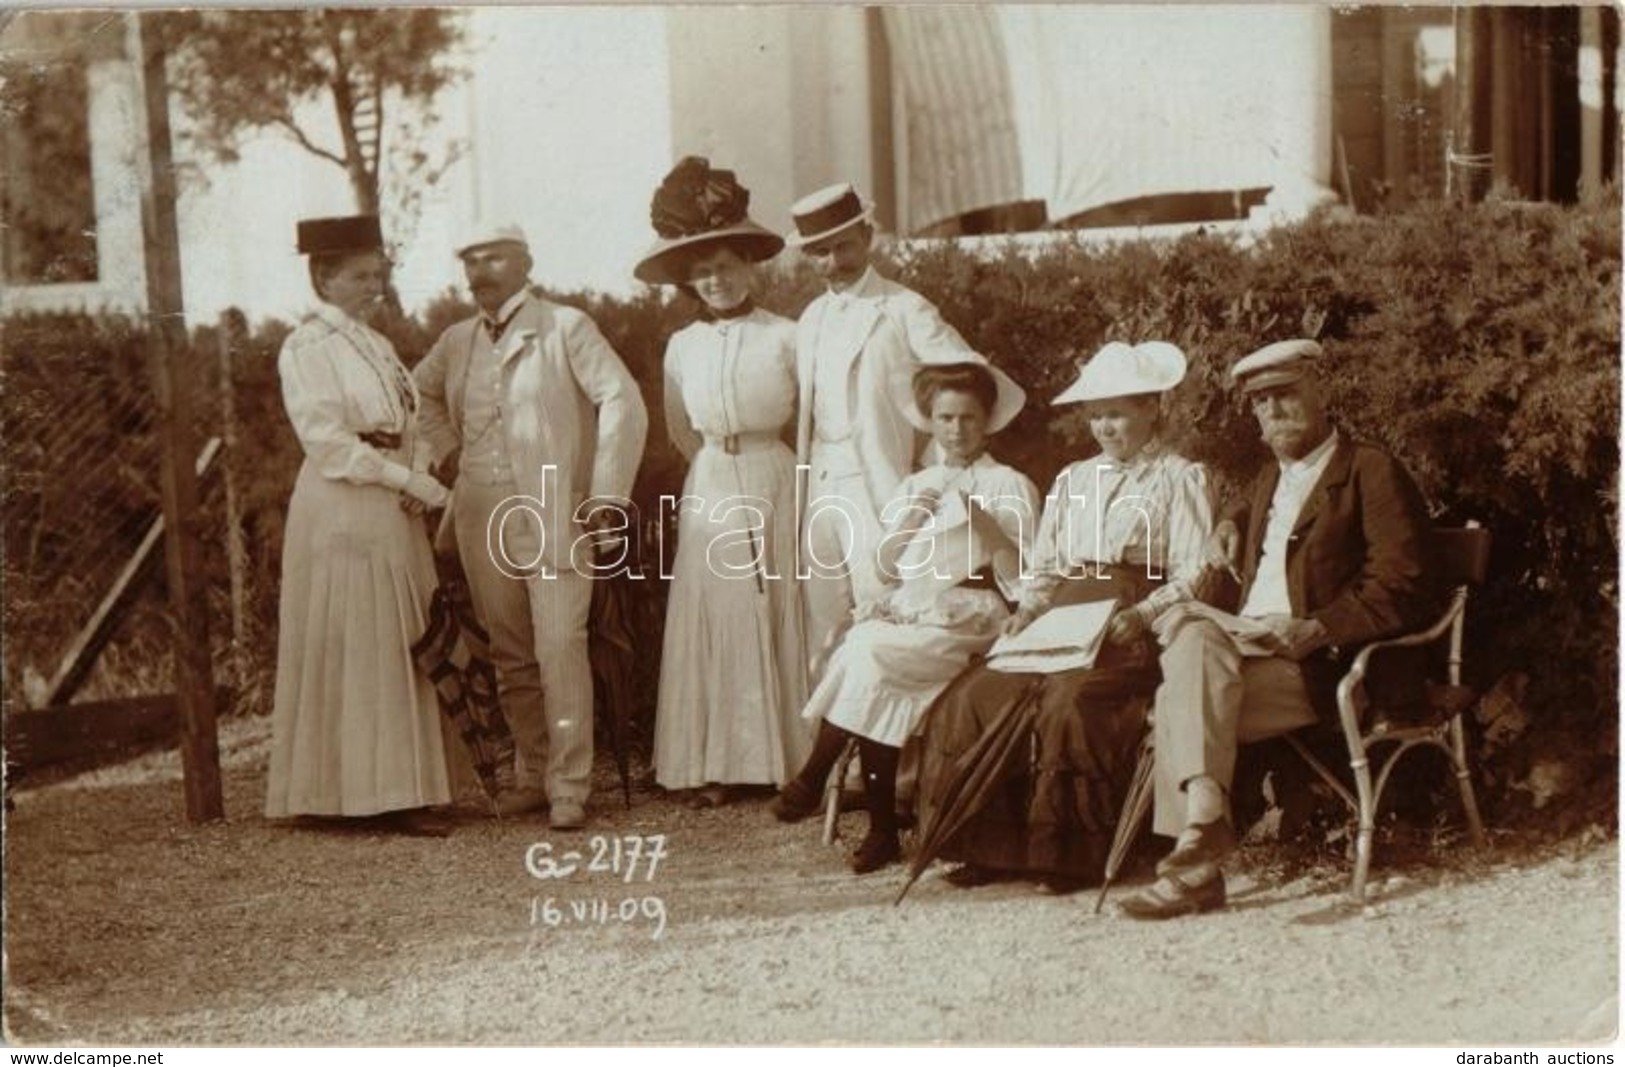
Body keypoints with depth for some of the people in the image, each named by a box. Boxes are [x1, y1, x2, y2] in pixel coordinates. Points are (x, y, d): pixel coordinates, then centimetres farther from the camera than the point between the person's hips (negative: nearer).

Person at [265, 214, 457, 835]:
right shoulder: (306, 348, -7)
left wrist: (417, 487, -2)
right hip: (341, 513, -8)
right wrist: (409, 480, -17)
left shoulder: (376, 344, 17)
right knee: (357, 651, -6)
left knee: (400, 649, 7)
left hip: (393, 514, 8)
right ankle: (378, 792, -4)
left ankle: (395, 790, 12)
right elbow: (328, 441, -15)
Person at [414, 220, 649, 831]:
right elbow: (420, 392, 32)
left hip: (554, 516, -5)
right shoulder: (457, 342, 13)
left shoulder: (565, 328, -1)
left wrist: (607, 498, -10)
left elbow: (624, 402, -6)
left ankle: (569, 787, -6)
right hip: (482, 521, 5)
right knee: (510, 655, 9)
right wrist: (448, 452, 16)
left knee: (560, 648, -11)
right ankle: (532, 775, 20)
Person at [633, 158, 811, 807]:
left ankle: (788, 759, 10)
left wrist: (759, 467, -1)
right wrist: (723, 467, 7)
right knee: (714, 622, 4)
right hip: (709, 495, 3)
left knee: (779, 619, 2)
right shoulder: (683, 347, 5)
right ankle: (717, 766, 10)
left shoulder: (785, 337, -6)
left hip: (775, 488, -3)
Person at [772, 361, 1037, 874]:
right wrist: (912, 517, -2)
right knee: (877, 683, -30)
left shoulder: (1009, 485, 9)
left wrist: (984, 523, -15)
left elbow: (1023, 572, -1)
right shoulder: (915, 485, 24)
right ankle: (882, 829, -26)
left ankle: (812, 780, -18)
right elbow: (886, 565, 14)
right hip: (906, 609, 4)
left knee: (867, 653, -30)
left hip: (967, 615, -4)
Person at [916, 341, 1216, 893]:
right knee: (973, 695, -20)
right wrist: (1025, 614, 2)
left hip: (1134, 635, -5)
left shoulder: (1179, 478, 7)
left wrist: (1141, 615, -20)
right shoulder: (1073, 479, 26)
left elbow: (1193, 576, -3)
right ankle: (989, 846, -15)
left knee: (1069, 700, -34)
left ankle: (1072, 854, -23)